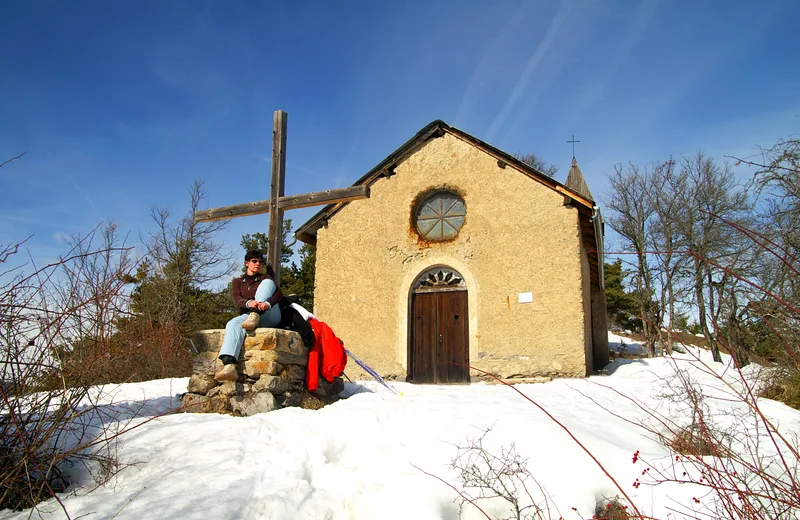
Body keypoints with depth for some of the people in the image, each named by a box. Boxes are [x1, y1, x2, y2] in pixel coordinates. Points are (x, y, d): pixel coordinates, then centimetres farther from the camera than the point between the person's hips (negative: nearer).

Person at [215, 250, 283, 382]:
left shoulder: (265, 278, 18)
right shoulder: (238, 281, 21)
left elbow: (279, 293, -3)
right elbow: (237, 300, 0)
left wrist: (267, 303, -27)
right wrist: (249, 303, -27)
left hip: (269, 317, -1)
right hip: (247, 315, 1)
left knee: (267, 282, -18)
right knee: (233, 324, -34)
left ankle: (254, 317, -37)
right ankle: (229, 366, -55)